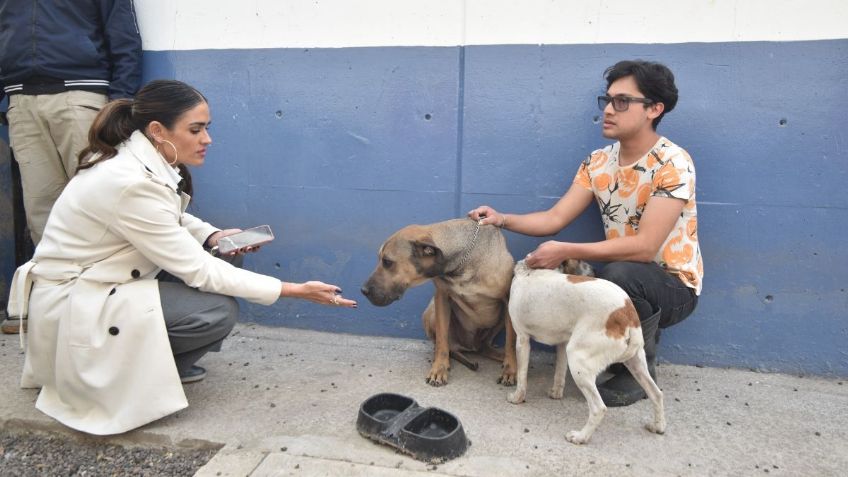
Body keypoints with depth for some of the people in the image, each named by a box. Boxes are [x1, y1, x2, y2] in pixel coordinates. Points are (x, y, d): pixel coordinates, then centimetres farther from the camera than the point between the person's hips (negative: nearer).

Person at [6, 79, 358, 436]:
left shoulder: (147, 160, -4)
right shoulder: (131, 183, -30)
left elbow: (171, 218, 15)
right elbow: (197, 271, -26)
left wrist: (213, 236, -7)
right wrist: (294, 290, -24)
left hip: (93, 285, 9)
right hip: (71, 309, -9)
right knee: (220, 310, -20)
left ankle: (157, 362, 9)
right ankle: (120, 378, -1)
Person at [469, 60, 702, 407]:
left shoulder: (673, 164, -21)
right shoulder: (598, 162, -1)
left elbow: (644, 246, -29)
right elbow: (555, 218, -3)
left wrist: (565, 251, -32)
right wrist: (503, 220, -19)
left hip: (673, 286, -6)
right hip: (624, 285, 6)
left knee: (619, 273, -37)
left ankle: (642, 368, -8)